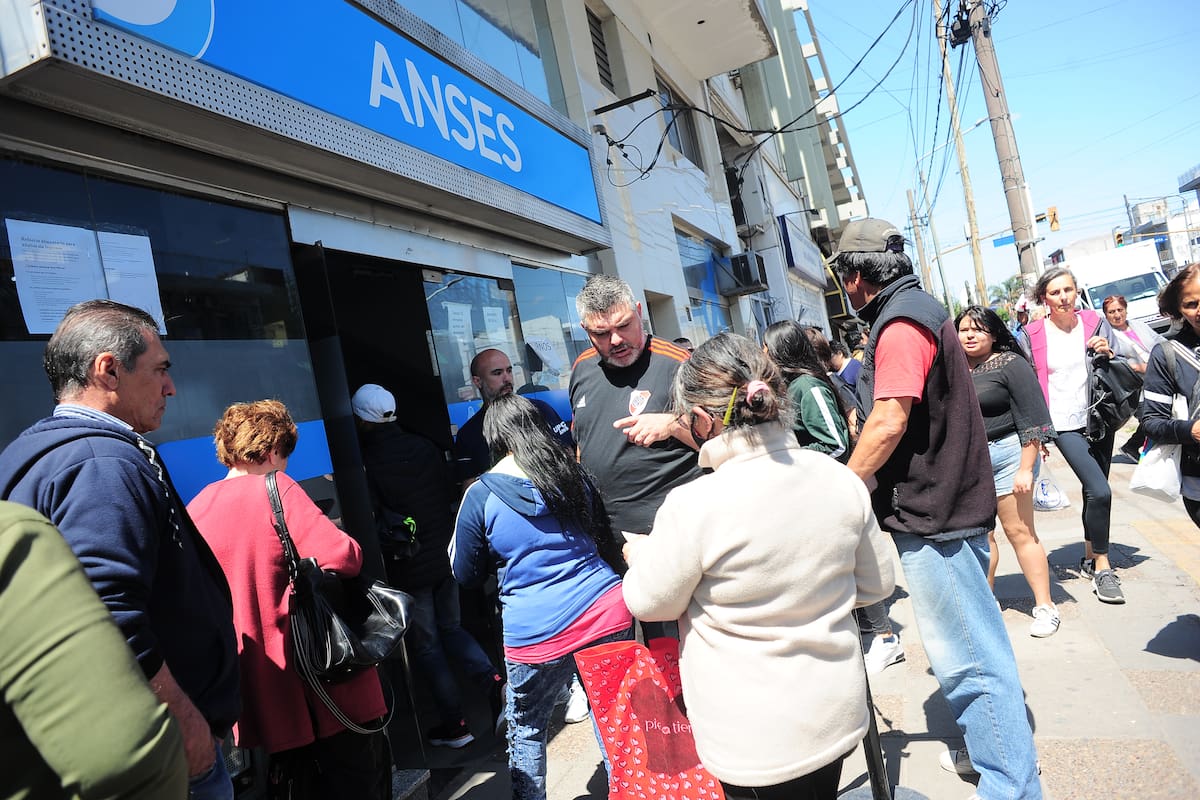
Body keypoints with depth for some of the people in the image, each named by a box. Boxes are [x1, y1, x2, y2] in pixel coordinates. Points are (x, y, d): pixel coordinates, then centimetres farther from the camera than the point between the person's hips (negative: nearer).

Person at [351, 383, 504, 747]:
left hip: (408, 570, -5)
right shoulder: (425, 447, 0)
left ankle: (455, 724, 16)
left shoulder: (366, 464, -15)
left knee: (426, 646, 10)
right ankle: (493, 680, 4)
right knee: (452, 629, 22)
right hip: (445, 556, 5)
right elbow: (452, 495, 7)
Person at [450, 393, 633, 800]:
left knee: (526, 731, 21)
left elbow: (465, 574, 6)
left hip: (537, 637, -3)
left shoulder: (481, 496, -5)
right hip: (608, 615, 4)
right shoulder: (573, 474, 6)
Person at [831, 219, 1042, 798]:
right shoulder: (919, 309, 17)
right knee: (970, 649, 21)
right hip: (947, 507, 11)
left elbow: (888, 423, -23)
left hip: (933, 518, -11)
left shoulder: (900, 322, -16)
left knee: (967, 660, -1)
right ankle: (994, 751, 36)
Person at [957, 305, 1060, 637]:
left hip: (1005, 453, -5)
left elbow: (1032, 418, -10)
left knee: (1019, 532, -1)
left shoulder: (1010, 364, -6)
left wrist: (1026, 469, -14)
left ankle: (1045, 607, 10)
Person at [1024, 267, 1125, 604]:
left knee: (1093, 491, 12)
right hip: (1065, 424, -4)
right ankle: (1102, 566, 1)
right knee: (1100, 491, -14)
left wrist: (1109, 354, -13)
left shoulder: (1095, 322, 3)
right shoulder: (1033, 334, -6)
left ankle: (1090, 557, 29)